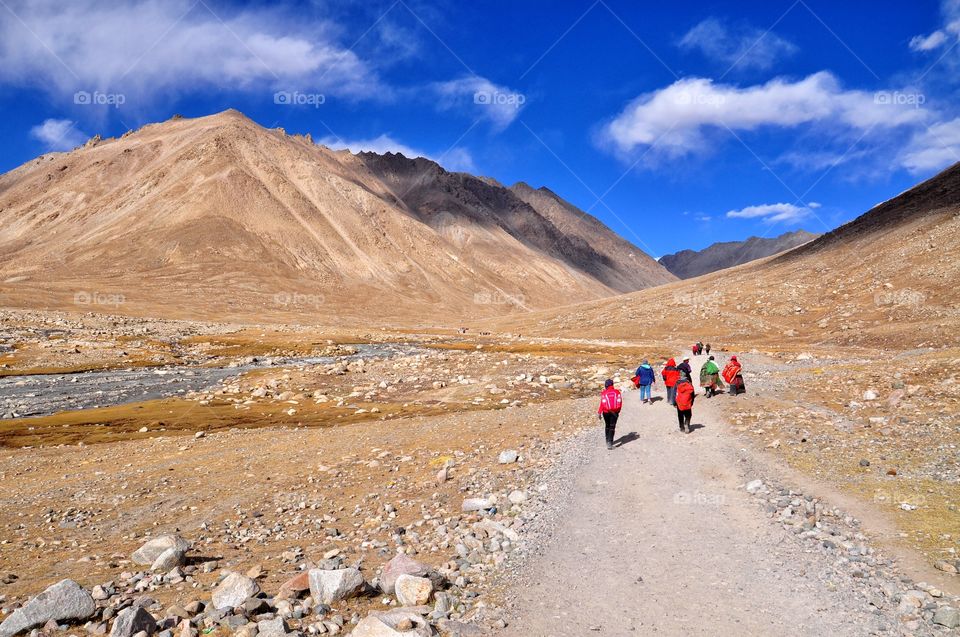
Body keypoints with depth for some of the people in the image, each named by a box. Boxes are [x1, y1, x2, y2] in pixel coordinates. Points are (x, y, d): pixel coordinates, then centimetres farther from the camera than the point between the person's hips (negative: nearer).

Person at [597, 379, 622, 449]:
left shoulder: (604, 393, -6)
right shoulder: (617, 392, 0)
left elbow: (602, 403, -10)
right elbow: (620, 402, 0)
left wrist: (599, 412, -4)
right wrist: (618, 411, 13)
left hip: (606, 412, 0)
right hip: (615, 412, 0)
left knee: (607, 426, 19)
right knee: (612, 427, 1)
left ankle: (608, 441, 28)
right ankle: (610, 442, -9)